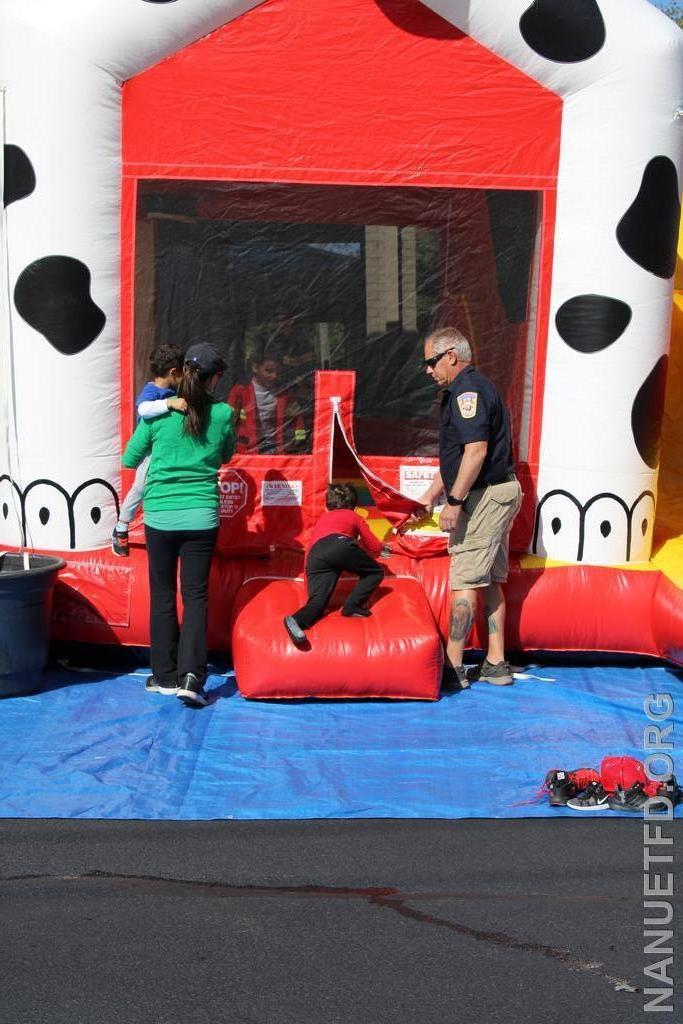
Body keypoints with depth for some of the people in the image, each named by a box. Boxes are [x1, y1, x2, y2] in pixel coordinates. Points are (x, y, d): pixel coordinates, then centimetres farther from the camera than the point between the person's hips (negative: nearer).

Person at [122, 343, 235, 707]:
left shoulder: (158, 413, -4)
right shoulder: (223, 414, -3)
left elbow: (130, 459, 6)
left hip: (160, 516, 0)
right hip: (201, 516, 0)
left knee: (163, 595, 11)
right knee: (195, 595, 5)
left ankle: (165, 675, 17)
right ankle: (191, 676, -7)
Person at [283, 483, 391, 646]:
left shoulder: (321, 519, 42)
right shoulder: (353, 516, 33)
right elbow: (374, 546, 36)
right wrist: (382, 548, 62)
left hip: (315, 554, 3)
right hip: (340, 545, -3)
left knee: (318, 600, -8)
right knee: (376, 572, 17)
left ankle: (298, 620, -41)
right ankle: (353, 606, -6)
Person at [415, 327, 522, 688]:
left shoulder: (467, 390, -15)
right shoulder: (473, 388, 19)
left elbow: (476, 451, -25)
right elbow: (454, 456, 26)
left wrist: (455, 501, -23)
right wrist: (430, 495, 28)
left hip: (483, 496, -11)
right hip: (498, 495, 11)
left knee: (464, 582, -6)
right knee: (490, 581, 13)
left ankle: (452, 666, -1)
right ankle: (496, 664, 17)